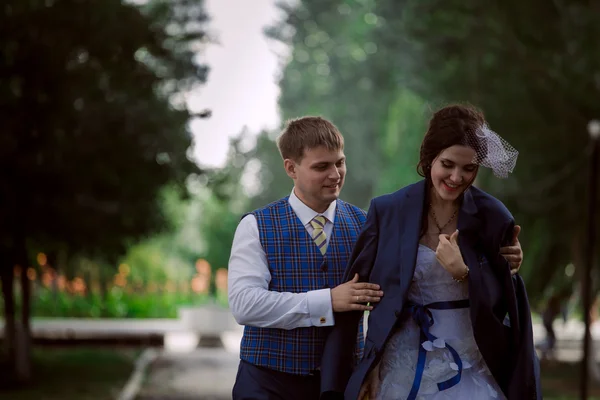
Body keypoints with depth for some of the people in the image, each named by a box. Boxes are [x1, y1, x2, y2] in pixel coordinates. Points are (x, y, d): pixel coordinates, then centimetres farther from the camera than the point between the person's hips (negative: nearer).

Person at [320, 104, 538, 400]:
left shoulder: (493, 218, -4)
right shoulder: (388, 212, -3)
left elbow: (504, 304, 0)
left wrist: (462, 273, -18)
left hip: (470, 372, 0)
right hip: (403, 371, 0)